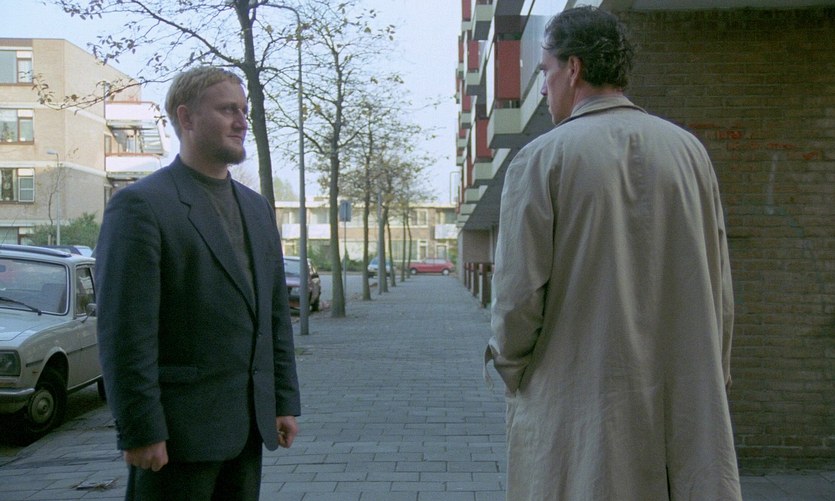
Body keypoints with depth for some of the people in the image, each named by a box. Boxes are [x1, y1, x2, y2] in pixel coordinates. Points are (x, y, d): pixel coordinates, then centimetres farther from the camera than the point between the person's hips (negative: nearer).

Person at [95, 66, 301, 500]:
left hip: (249, 427, 7)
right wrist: (140, 431, -16)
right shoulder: (140, 205, -9)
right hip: (179, 431, -7)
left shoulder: (257, 207, 13)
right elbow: (124, 330, -14)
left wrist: (284, 401, 11)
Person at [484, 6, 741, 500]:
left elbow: (520, 295, -11)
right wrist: (712, 379, 18)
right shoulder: (689, 150, 4)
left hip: (575, 409, -3)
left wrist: (510, 367, 8)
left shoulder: (541, 159, -8)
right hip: (688, 404, 4)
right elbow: (721, 291, 7)